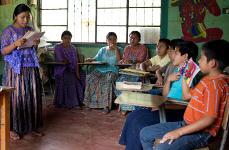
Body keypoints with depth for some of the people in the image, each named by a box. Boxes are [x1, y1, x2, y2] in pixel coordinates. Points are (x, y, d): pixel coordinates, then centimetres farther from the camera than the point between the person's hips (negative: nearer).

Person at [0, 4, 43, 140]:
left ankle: (33, 125, 16)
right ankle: (13, 128, 6)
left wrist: (36, 44, -4)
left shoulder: (31, 30, 12)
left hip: (31, 68, 5)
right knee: (16, 97, -3)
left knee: (33, 96, 5)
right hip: (16, 69, -4)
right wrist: (16, 44, -21)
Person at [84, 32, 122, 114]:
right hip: (100, 69, 4)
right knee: (90, 78, -25)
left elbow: (119, 61, -4)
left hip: (112, 70, -3)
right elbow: (96, 58, 15)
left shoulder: (118, 49, 12)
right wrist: (90, 59, -6)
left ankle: (107, 105, -32)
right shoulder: (103, 50, 23)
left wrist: (116, 49, -6)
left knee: (108, 80, -36)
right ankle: (91, 102, -17)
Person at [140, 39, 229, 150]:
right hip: (187, 124, 10)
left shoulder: (215, 84, -21)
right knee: (145, 134, 8)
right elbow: (187, 95, 25)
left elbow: (210, 118, -25)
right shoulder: (207, 79, 11)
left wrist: (179, 132, -25)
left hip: (201, 132, -10)